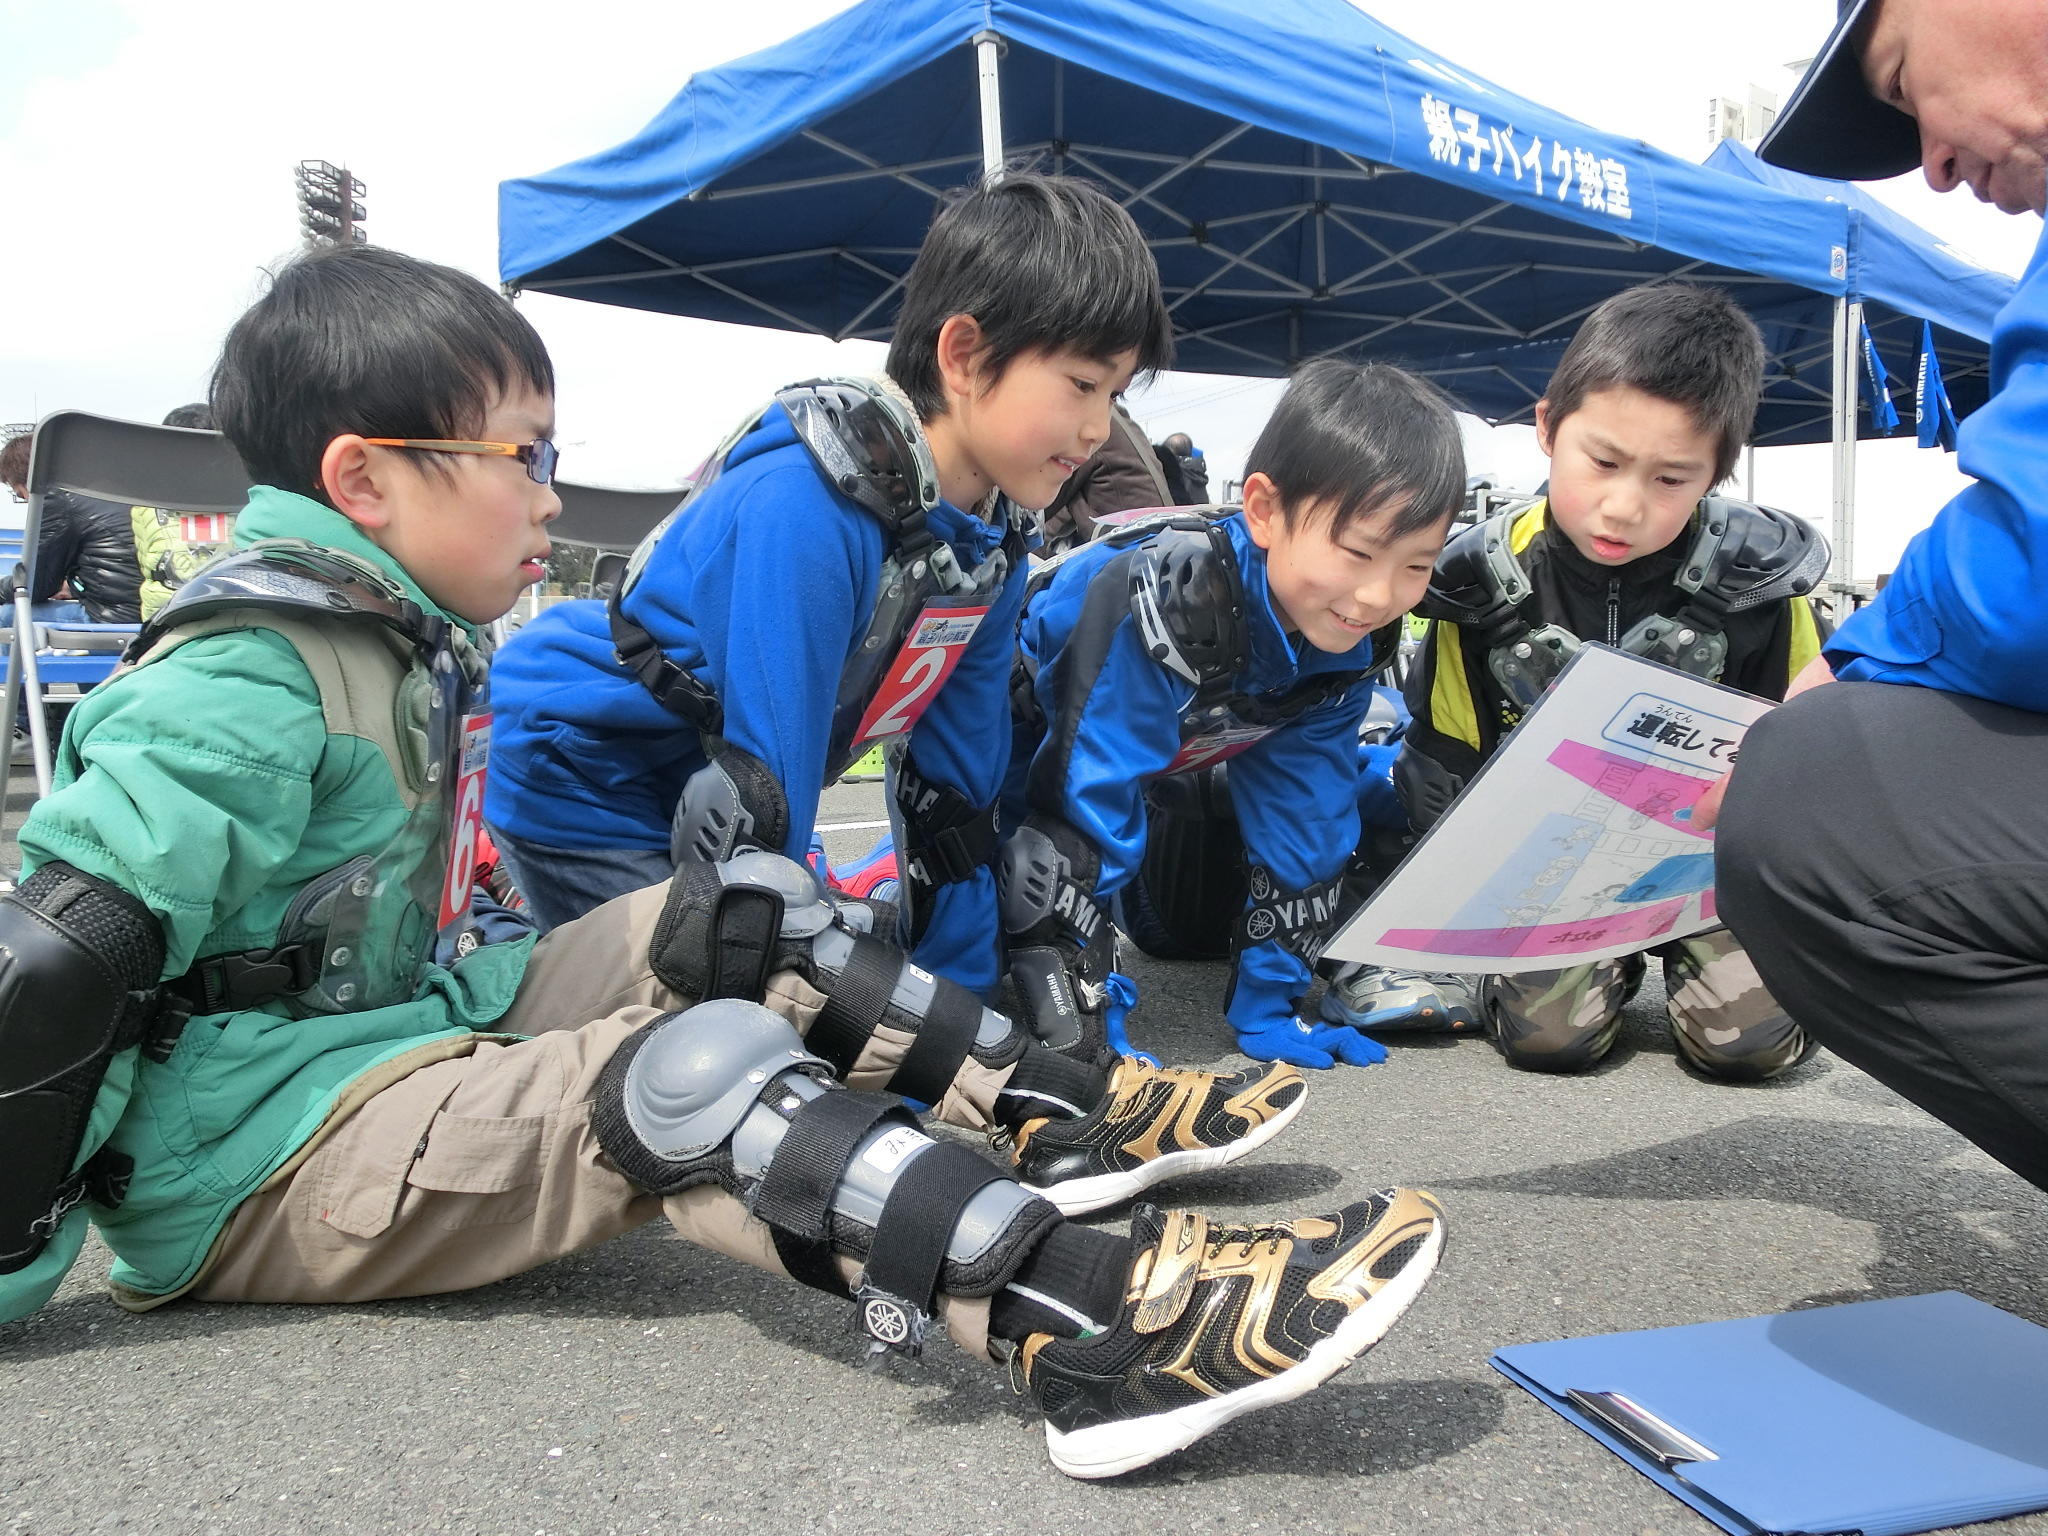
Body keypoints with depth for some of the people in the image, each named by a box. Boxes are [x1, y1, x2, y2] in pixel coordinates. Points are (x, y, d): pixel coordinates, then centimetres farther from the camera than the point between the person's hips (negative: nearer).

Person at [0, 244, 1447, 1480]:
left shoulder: (413, 647, 9)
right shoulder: (241, 687, -19)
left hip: (405, 1034, 9)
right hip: (248, 1165, -9)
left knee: (745, 919, -2)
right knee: (687, 1080, -31)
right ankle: (1090, 1332, -41)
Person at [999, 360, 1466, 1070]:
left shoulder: (1352, 637, -16)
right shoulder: (1165, 596, -40)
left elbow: (1305, 814, -8)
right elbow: (1082, 798, -37)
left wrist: (1268, 1001, -7)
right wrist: (1082, 1018, -33)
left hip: (1156, 752, 7)